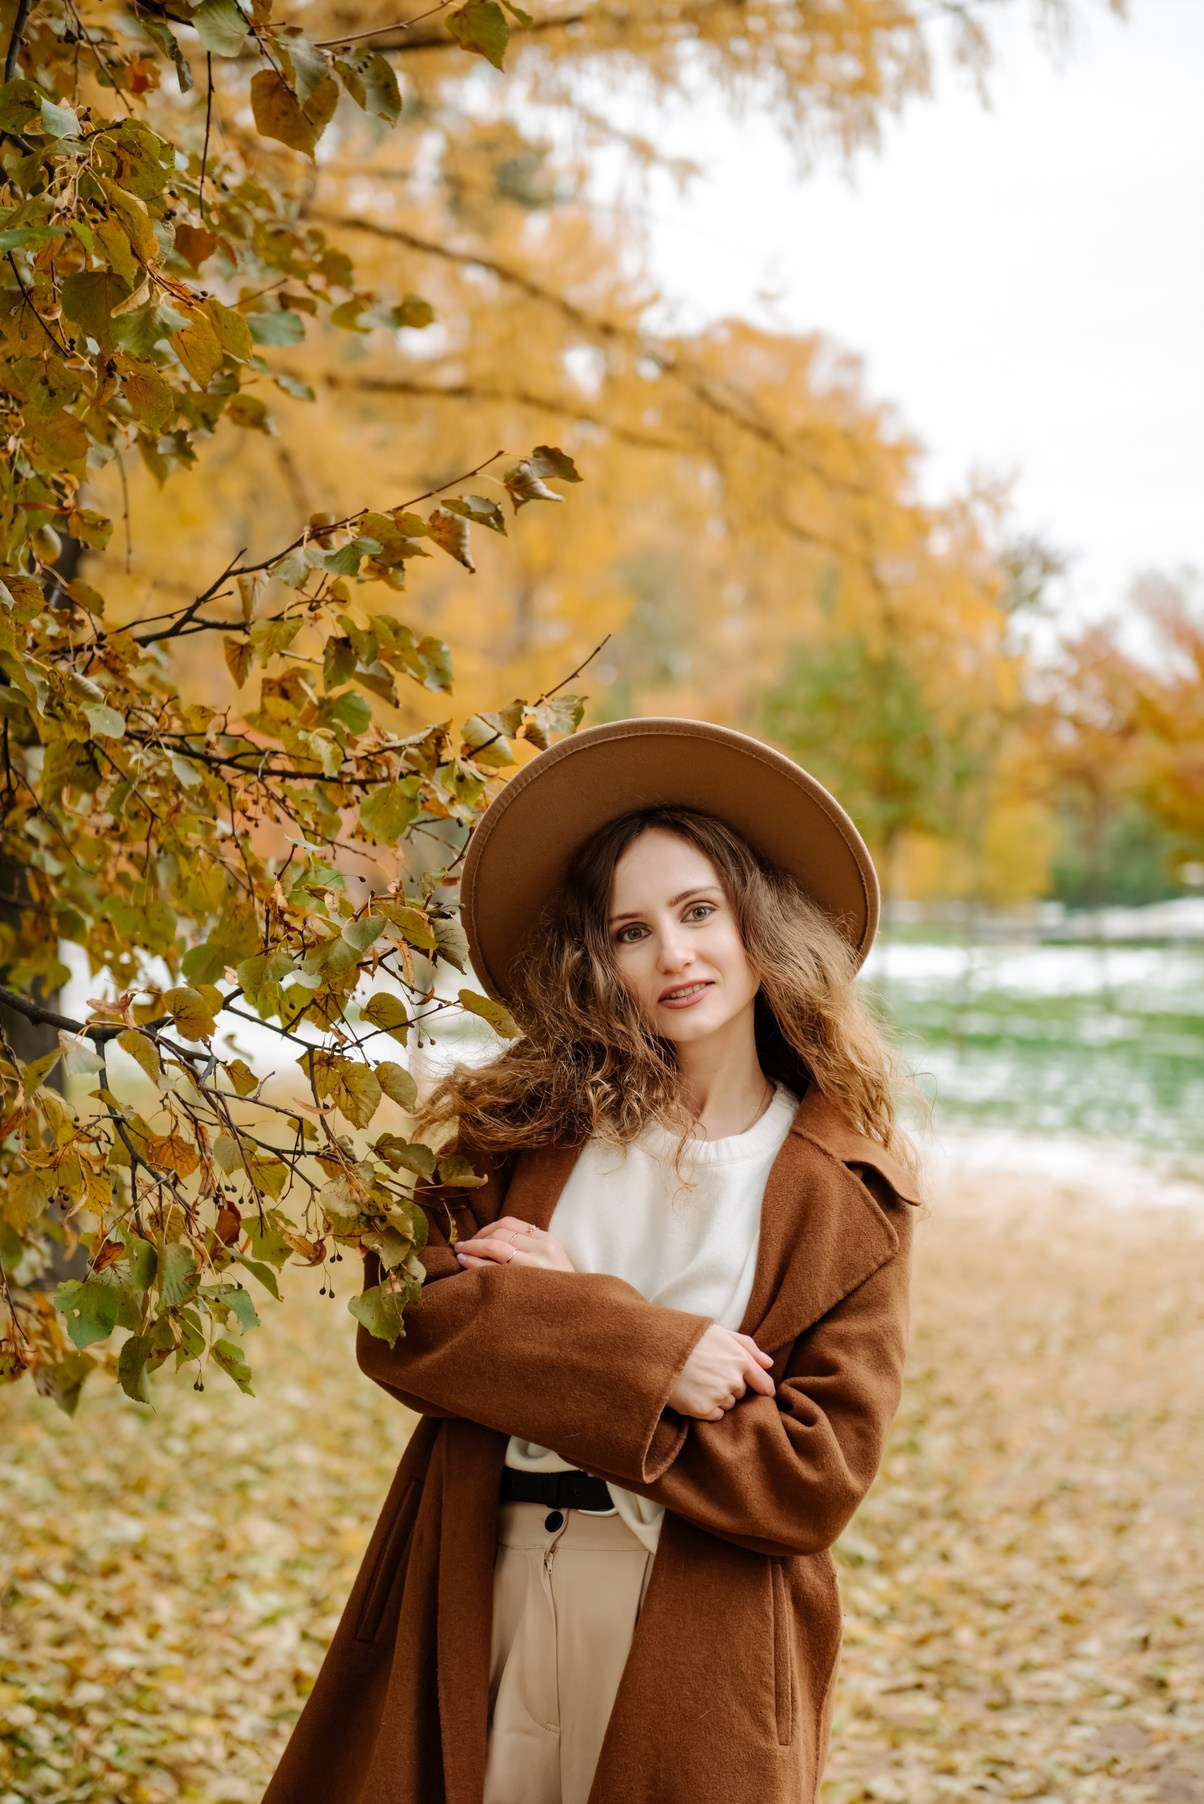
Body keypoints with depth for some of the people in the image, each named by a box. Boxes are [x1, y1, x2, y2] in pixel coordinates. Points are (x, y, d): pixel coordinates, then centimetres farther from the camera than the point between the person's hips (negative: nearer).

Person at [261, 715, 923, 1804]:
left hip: (702, 1642, -2)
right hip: (480, 1601, 2)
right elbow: (401, 1322, -7)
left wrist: (547, 1314, -12)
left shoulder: (850, 1189, -4)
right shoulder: (526, 1120, 3)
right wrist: (643, 1353, -19)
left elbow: (821, 1473, -11)